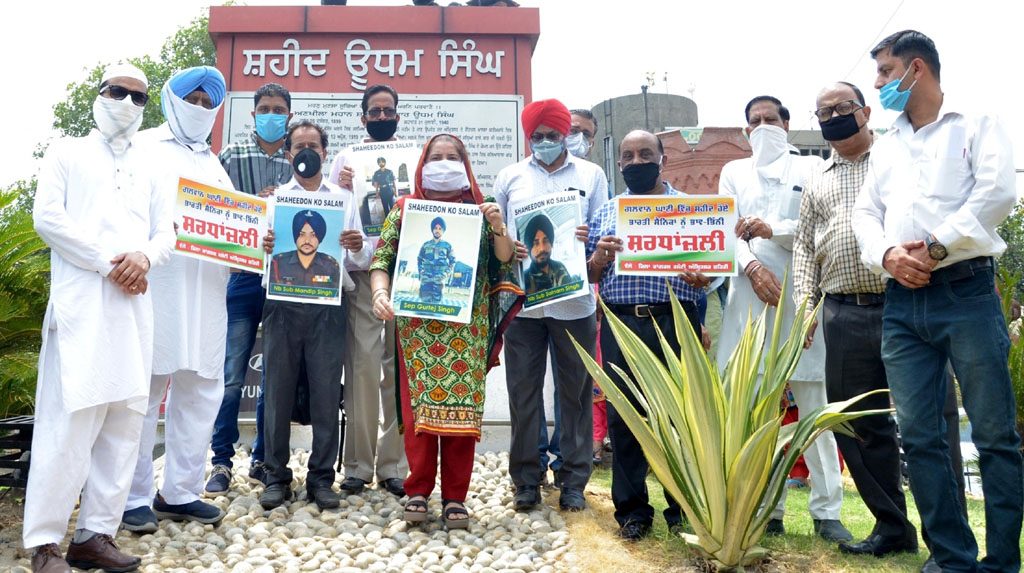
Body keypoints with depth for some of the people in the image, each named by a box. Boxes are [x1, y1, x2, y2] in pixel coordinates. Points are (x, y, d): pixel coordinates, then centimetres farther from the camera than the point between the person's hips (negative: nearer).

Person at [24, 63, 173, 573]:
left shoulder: (148, 167, 24)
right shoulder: (67, 153, 13)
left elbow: (166, 231, 15)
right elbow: (48, 217, -1)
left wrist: (145, 256, -8)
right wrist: (109, 263, -10)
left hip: (134, 306, 4)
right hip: (80, 303, -4)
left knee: (124, 421, 1)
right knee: (70, 420, -9)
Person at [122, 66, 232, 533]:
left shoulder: (213, 165, 26)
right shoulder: (145, 149, 9)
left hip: (205, 292, 6)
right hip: (154, 285, -5)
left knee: (201, 388, 6)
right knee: (144, 389, -3)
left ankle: (180, 491, 17)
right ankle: (135, 497, 8)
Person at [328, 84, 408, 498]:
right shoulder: (346, 158, 15)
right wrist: (341, 187, -8)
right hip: (361, 273, 0)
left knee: (399, 369, 0)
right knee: (362, 367, -5)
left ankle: (393, 464, 7)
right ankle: (358, 464, 4)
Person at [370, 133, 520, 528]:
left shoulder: (479, 209, 12)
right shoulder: (405, 207, 11)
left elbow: (505, 263, 8)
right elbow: (381, 260, 3)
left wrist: (498, 225, -7)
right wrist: (380, 293, -16)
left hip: (467, 325, 1)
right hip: (417, 326, 0)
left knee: (463, 403, -2)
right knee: (418, 403, -4)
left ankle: (455, 495, 7)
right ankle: (418, 490, 8)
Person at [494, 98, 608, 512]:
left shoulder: (591, 175, 11)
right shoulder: (510, 177, 12)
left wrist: (588, 239, -13)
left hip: (574, 302, 0)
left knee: (576, 391, 5)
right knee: (524, 389, 4)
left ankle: (573, 480, 17)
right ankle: (527, 479, 17)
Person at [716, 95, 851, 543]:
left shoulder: (811, 169, 13)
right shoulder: (733, 172, 18)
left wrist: (774, 230, -13)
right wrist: (752, 267, -13)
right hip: (751, 299, 2)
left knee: (815, 408, -2)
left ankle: (826, 511, 6)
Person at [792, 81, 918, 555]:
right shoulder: (816, 180, 20)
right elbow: (804, 245, 19)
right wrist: (805, 300, 8)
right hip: (843, 314, 4)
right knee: (859, 425, 7)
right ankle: (893, 526, 21)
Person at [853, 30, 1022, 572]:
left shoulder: (976, 125, 6)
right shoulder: (885, 146, 22)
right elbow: (865, 213, 15)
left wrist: (936, 246, -15)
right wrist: (887, 253, -5)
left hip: (965, 292, -5)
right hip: (902, 303, 5)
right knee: (919, 436, 3)